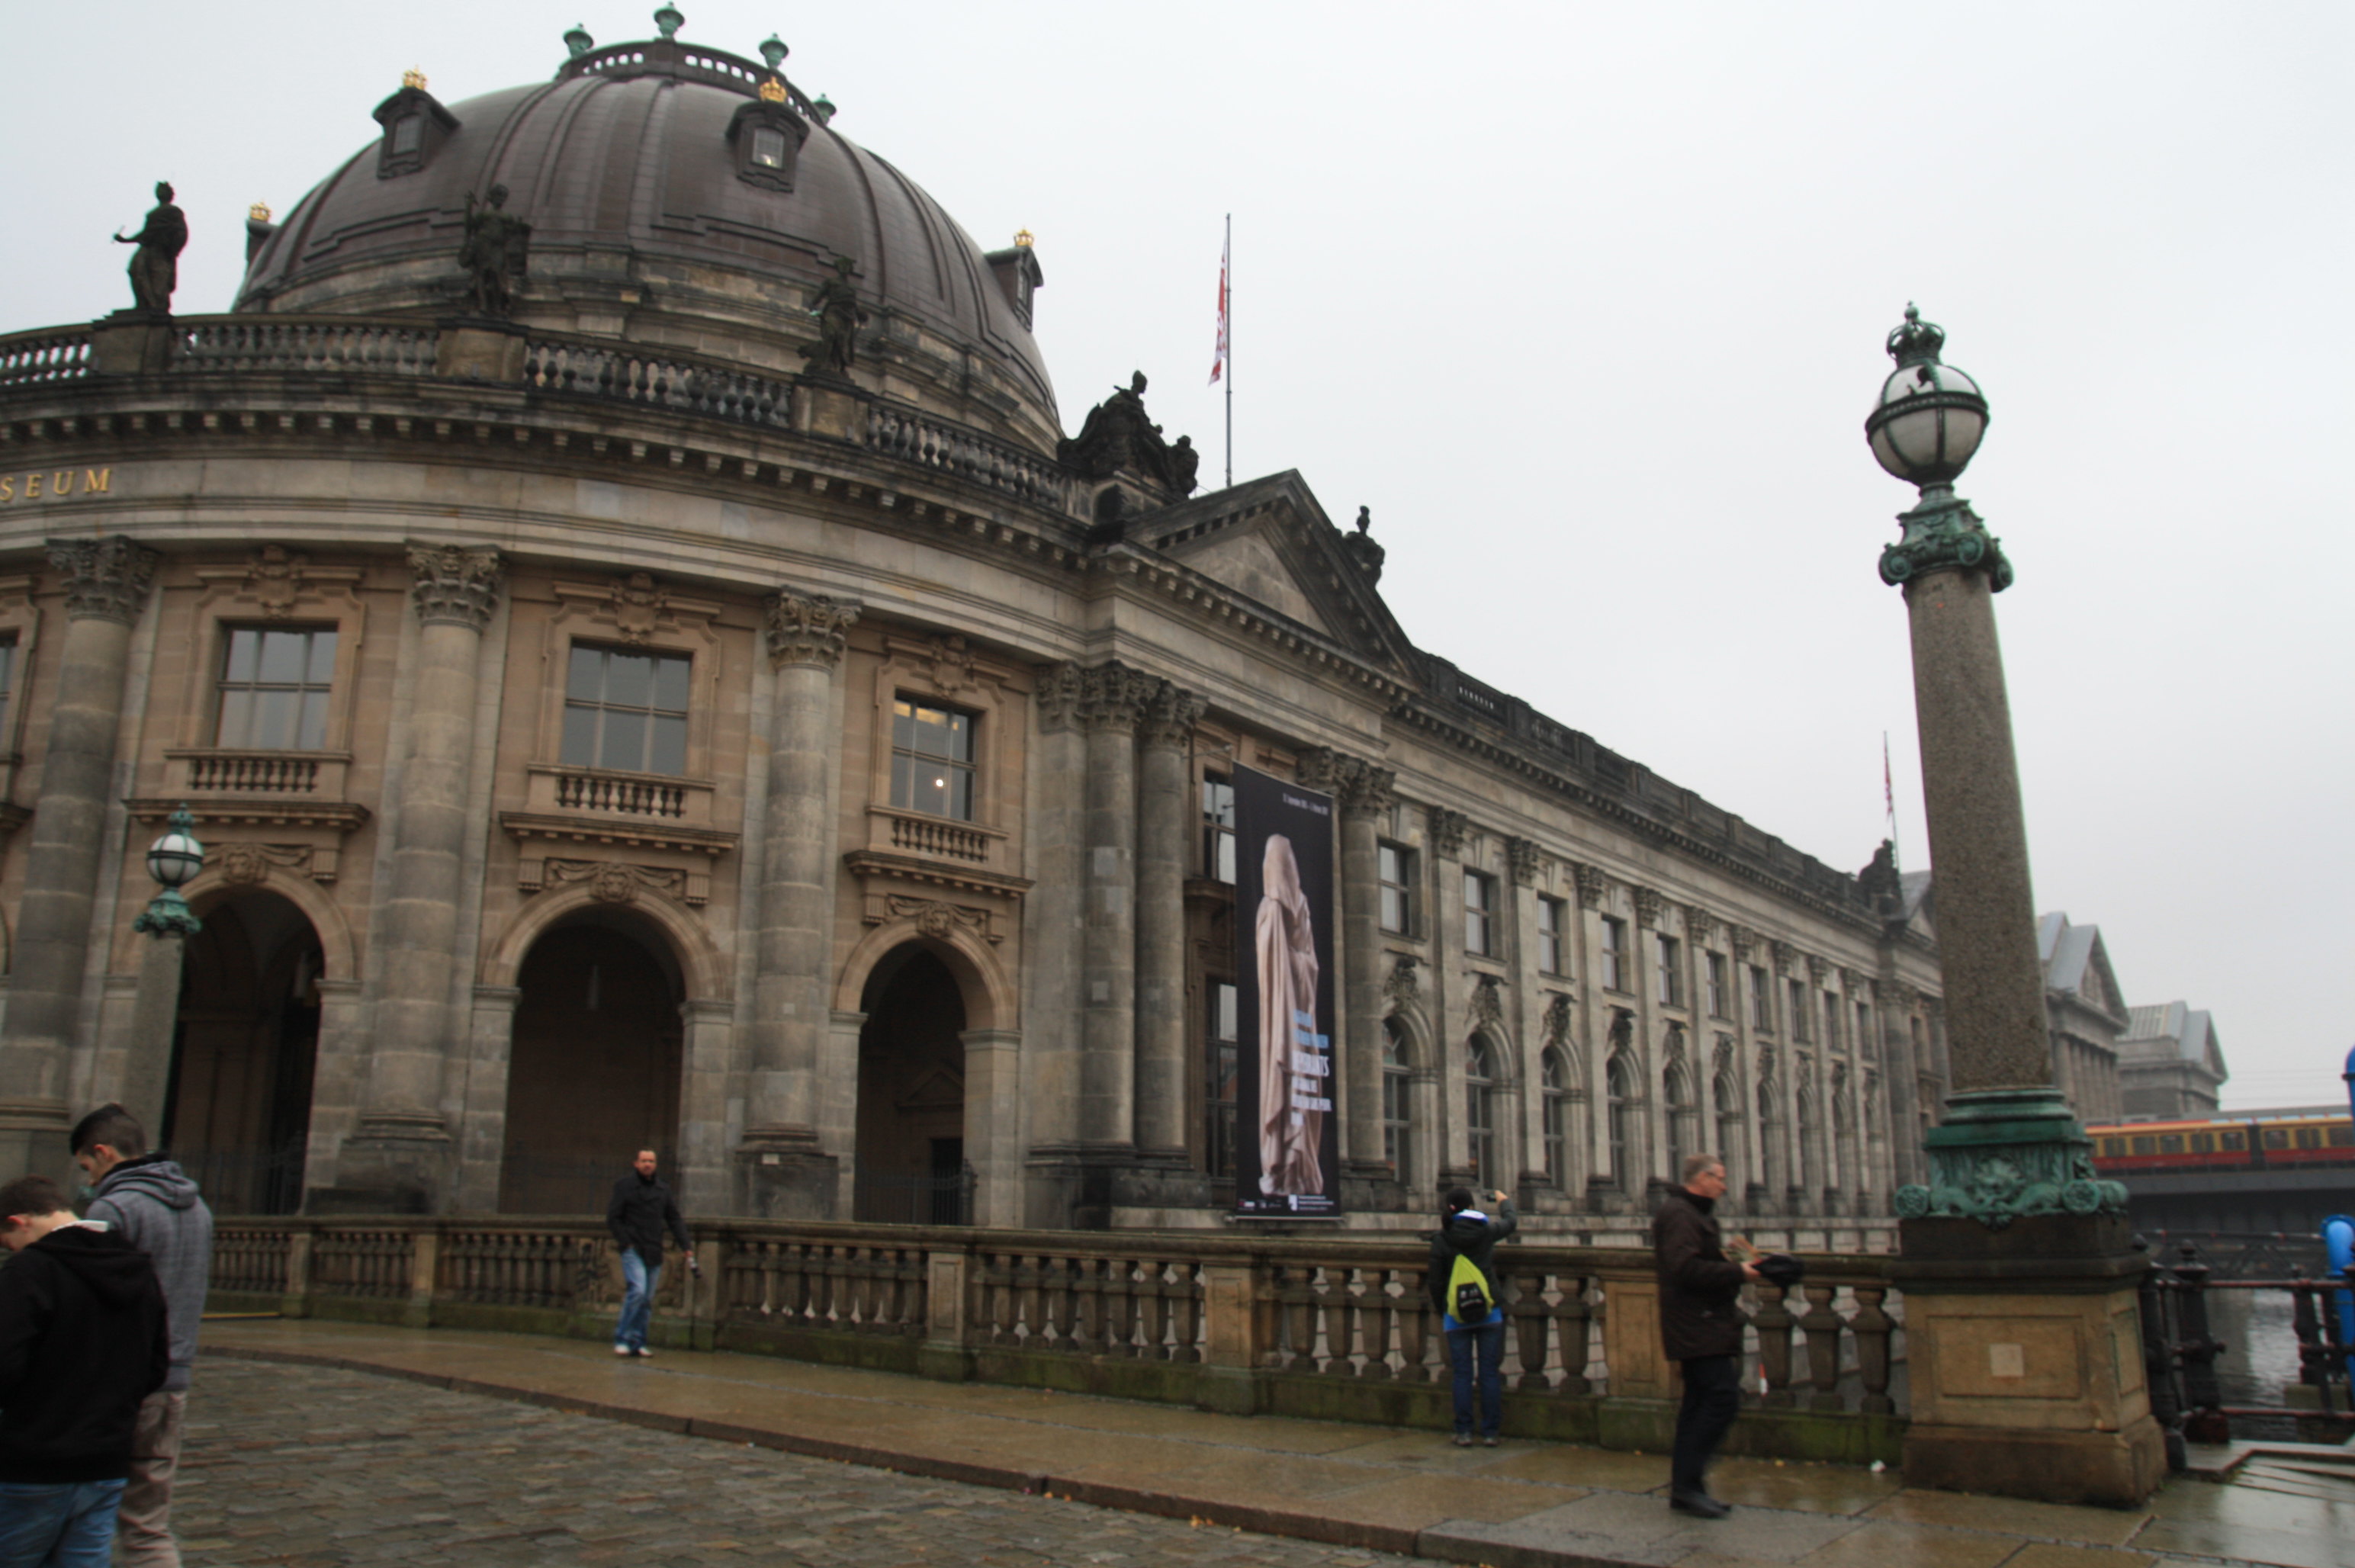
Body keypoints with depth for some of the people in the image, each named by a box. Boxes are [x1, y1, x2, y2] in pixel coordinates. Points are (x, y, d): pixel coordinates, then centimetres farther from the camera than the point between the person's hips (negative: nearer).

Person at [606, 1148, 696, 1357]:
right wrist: (626, 1244, -11)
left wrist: (687, 1248, 6)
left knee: (647, 1300, 5)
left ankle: (637, 1343, 12)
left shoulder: (663, 1188, 12)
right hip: (633, 1250, -5)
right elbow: (613, 1218, -2)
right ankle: (621, 1339, -8)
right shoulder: (624, 1186, 0)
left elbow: (674, 1219, 14)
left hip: (654, 1253, 5)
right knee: (637, 1291, -19)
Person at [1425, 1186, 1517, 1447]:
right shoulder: (1487, 1230, -1)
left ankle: (1464, 1432, 6)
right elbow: (1511, 1221, 21)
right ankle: (1490, 1432, 8)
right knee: (1490, 1373, 5)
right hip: (1490, 1312, 1)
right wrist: (1504, 1201, 42)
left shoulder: (1441, 1239, -5)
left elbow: (1435, 1281, -2)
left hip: (1456, 1315, -1)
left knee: (1462, 1374, 5)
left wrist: (1441, 1312, 12)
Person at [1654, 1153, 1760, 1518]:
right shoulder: (1678, 1213, -14)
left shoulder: (1694, 1213, 21)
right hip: (1698, 1324, -11)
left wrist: (1731, 1265, 11)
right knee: (1723, 1399, -14)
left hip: (1700, 1326, 11)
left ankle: (1683, 1488, 15)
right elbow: (1687, 1269, -24)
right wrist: (1737, 1273, -18)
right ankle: (1687, 1484, -11)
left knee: (1699, 1403, 11)